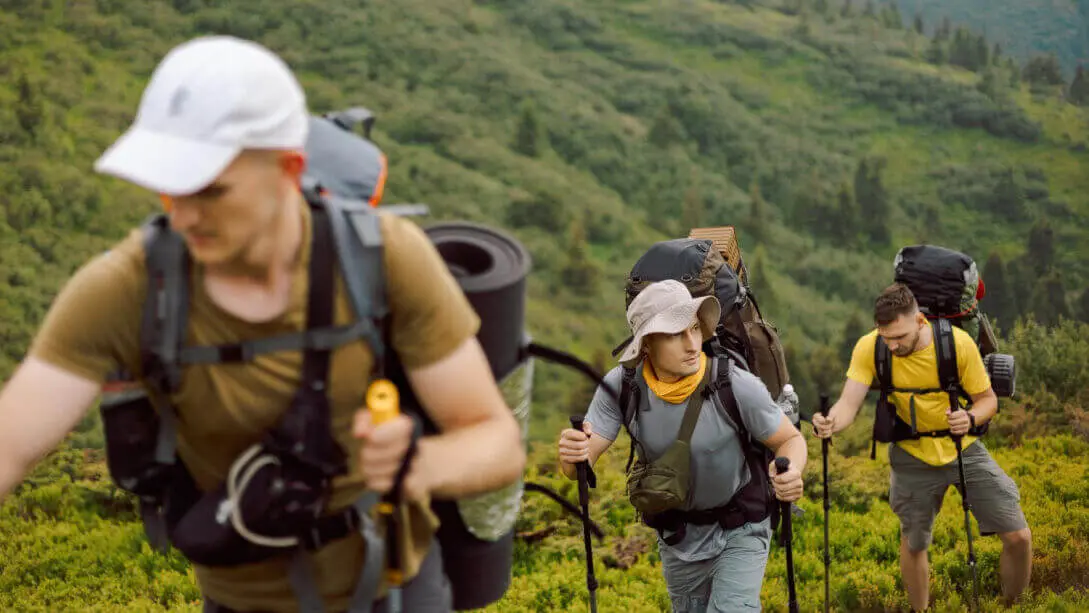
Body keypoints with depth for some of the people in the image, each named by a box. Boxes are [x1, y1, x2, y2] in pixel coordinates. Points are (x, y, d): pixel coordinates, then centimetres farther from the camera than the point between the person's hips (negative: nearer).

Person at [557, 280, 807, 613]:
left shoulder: (738, 387, -30)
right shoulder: (621, 386, -22)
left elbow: (790, 439, -16)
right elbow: (579, 465, -22)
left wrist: (791, 473, -39)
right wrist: (571, 454, -47)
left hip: (740, 531, -3)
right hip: (677, 536, 3)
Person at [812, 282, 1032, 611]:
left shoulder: (959, 342, -23)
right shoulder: (869, 348, -22)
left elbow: (988, 399, -11)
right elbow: (849, 404, -29)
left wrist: (970, 418, -34)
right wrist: (830, 423, -52)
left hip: (964, 449, 0)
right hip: (913, 457, 0)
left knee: (1018, 537, -5)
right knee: (913, 544, 14)